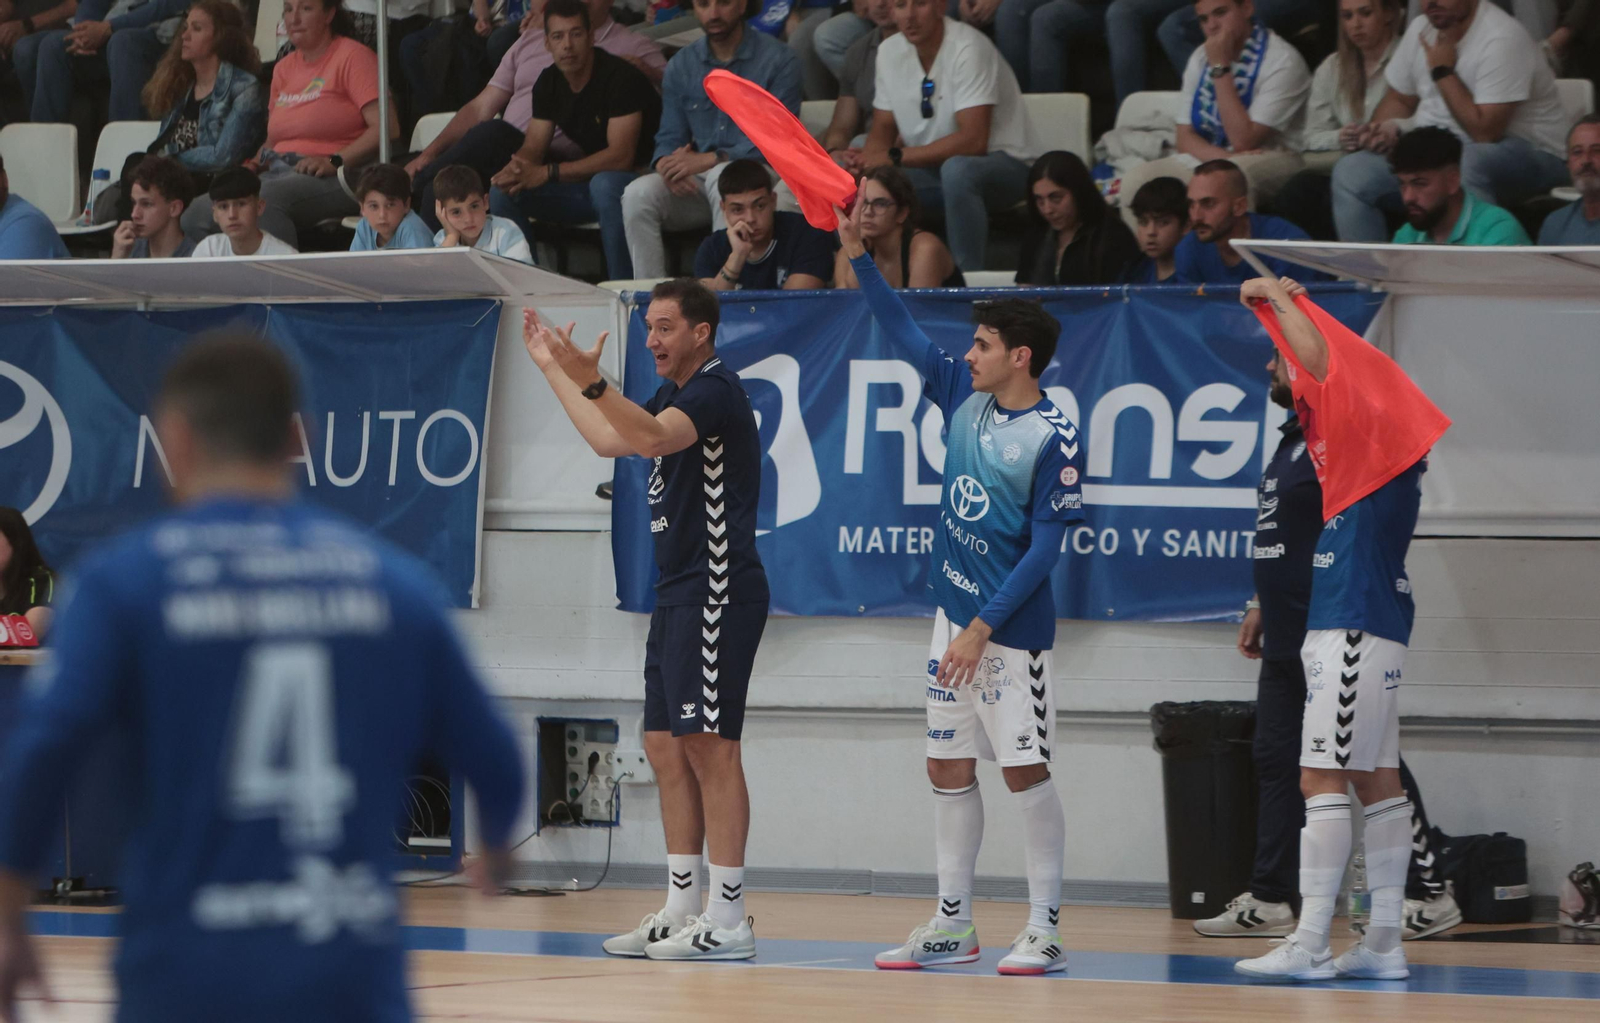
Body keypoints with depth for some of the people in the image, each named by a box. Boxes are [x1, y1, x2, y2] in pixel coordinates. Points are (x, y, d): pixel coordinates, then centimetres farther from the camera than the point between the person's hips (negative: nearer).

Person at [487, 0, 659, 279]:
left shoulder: (620, 77, -19)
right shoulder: (549, 83, 4)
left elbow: (621, 156, -27)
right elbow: (533, 148, 3)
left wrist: (547, 173, -30)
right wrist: (516, 169, -24)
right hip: (587, 182, 7)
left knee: (605, 185, -41)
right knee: (502, 191, -8)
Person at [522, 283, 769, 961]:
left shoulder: (715, 390, -12)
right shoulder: (675, 394, 19)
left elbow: (653, 437, -30)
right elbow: (611, 440, 30)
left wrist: (591, 382, -42)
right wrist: (553, 370, 32)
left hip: (716, 592, -10)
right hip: (678, 594, 10)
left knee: (711, 748, -11)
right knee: (667, 749, 10)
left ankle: (727, 921, -11)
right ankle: (681, 911, 14)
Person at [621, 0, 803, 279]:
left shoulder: (778, 60, -3)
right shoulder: (681, 65, 12)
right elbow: (670, 138, 12)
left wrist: (711, 160, -23)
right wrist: (667, 165, -14)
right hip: (698, 182, 4)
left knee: (722, 176, -38)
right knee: (637, 194, -24)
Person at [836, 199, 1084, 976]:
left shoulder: (1052, 438, -13)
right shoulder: (965, 401, 6)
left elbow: (1045, 547, -15)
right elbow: (904, 333, 14)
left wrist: (985, 627, -17)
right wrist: (857, 254, 7)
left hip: (1011, 626, -8)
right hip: (954, 613, 8)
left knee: (1024, 769, -5)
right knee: (949, 768, 9)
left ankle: (1045, 930, -1)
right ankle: (952, 925, 15)